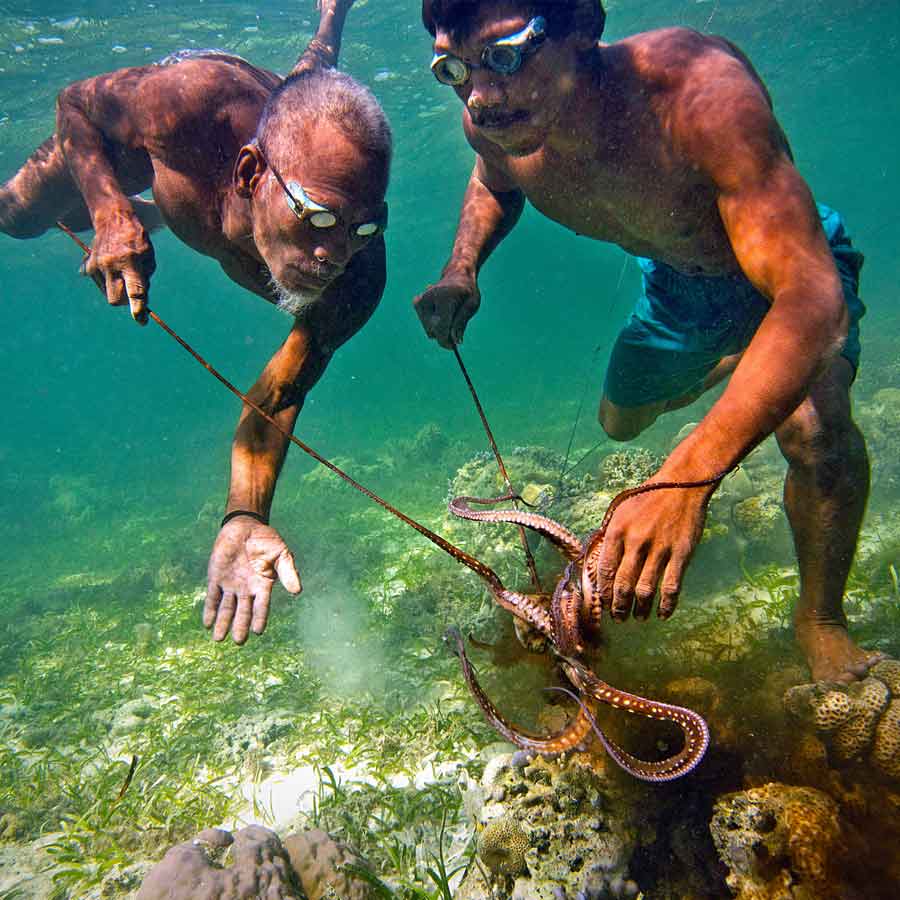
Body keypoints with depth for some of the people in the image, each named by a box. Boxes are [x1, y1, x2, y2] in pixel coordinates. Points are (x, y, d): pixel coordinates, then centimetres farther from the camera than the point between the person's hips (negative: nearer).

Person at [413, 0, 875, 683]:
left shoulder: (699, 90, -41)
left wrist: (686, 478, -62)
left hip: (788, 270, -5)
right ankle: (727, 360, 50)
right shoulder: (492, 121, -23)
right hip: (678, 279, 6)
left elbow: (812, 296, -49)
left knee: (816, 429, -32)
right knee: (620, 421, 20)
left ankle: (821, 620, -1)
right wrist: (461, 272, -17)